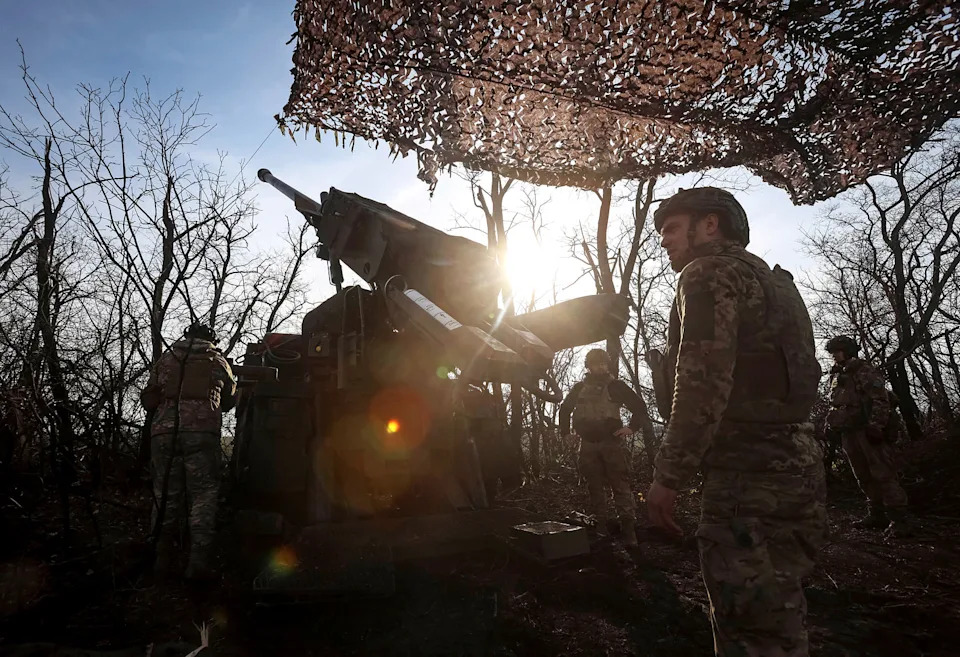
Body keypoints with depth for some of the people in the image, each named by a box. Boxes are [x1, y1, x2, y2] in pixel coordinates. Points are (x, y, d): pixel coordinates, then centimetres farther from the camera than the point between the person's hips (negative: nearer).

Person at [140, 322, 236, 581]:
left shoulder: (165, 358, 19)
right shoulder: (218, 360, 16)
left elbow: (147, 401, 20)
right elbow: (230, 399, 26)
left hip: (163, 431, 3)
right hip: (202, 431, -2)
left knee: (165, 494, 11)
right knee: (203, 494, -1)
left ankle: (163, 559, 17)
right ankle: (199, 562, -7)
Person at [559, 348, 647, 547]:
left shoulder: (616, 386, 4)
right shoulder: (580, 388, 12)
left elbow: (640, 406, 5)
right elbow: (565, 409, 24)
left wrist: (631, 428, -4)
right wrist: (566, 432, 17)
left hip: (611, 442, -3)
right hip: (588, 444, 3)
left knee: (621, 485, -8)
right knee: (594, 487, 7)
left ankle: (628, 529, -6)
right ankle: (600, 527, 16)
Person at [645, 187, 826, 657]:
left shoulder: (711, 272, -6)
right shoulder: (772, 282, 23)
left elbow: (704, 382, -18)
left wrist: (668, 476, -15)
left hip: (750, 476, -10)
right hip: (793, 467, 10)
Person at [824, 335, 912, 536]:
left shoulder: (865, 371, -6)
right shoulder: (836, 376, 17)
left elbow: (881, 401, -14)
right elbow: (835, 406, 23)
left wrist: (875, 426, -21)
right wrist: (831, 427, 16)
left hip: (868, 432, -8)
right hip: (848, 434, 8)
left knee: (883, 475, -8)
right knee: (864, 477, 12)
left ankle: (899, 519, -5)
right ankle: (877, 516, 20)